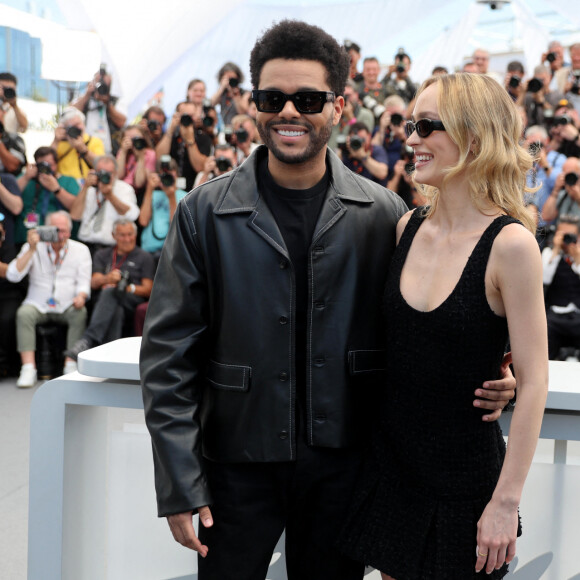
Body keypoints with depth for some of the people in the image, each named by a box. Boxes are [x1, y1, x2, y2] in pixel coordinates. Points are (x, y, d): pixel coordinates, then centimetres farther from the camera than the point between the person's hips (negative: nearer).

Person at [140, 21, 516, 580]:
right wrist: (180, 483, -10)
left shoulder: (383, 214, -2)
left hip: (344, 464, 1)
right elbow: (169, 354, -6)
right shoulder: (204, 213, -5)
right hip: (237, 464, -1)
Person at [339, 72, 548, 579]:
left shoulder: (509, 244, -17)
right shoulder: (409, 228, 0)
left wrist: (506, 501, -15)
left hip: (465, 481, -5)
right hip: (391, 467, 5)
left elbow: (533, 382, -16)